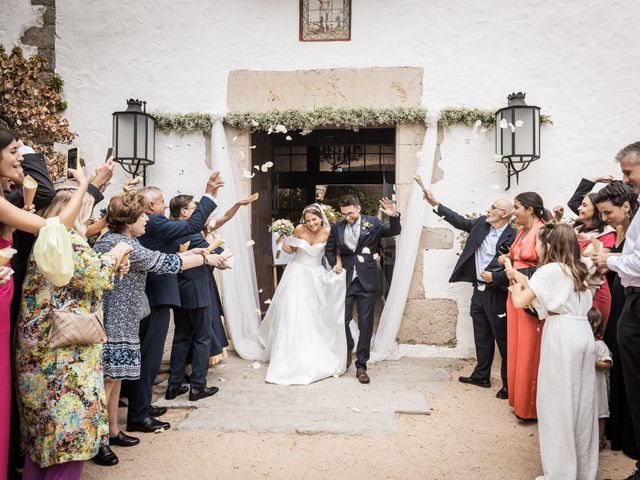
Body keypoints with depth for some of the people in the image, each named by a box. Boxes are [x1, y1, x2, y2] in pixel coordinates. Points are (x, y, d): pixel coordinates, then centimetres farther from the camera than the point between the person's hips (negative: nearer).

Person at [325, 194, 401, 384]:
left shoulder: (372, 223, 0)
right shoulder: (337, 228, 4)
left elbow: (394, 231, -10)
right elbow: (329, 250, 16)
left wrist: (394, 216, -28)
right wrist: (334, 264, -1)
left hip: (367, 281, -1)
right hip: (346, 280, 1)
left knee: (366, 324, 2)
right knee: (342, 320, 2)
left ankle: (361, 366, 13)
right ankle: (348, 348, 34)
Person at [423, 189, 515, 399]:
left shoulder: (512, 237, -16)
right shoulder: (481, 223, 4)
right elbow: (461, 221, 10)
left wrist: (494, 277, -20)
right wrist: (435, 203, 7)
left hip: (497, 294, -7)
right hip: (478, 290, 7)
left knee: (503, 339, 2)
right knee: (482, 337, 18)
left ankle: (509, 384, 13)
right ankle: (481, 376, 32)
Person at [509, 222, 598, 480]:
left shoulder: (548, 270, -7)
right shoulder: (579, 270, 16)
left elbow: (519, 302, -11)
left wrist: (516, 284, 10)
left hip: (561, 335, -7)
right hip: (583, 333, 7)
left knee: (557, 403, 0)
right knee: (582, 403, 12)